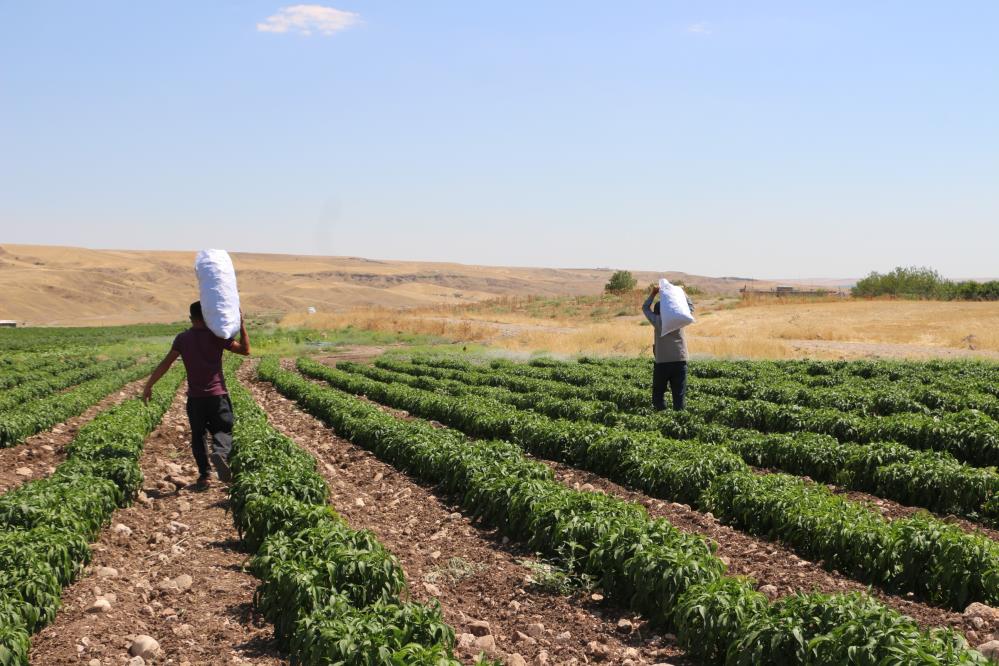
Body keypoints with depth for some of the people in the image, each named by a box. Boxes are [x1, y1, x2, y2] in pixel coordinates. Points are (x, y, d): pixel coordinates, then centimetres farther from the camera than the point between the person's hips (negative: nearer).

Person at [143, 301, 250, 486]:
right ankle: (220, 453, -25)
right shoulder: (216, 336, -3)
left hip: (195, 397, 2)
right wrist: (241, 325, 3)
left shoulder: (182, 338, 3)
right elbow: (245, 350, -1)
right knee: (223, 430, 7)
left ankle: (203, 474, 4)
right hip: (217, 395, -2)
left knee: (198, 435, 13)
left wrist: (149, 385, 0)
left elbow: (166, 363, -3)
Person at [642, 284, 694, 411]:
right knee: (679, 393, 4)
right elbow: (690, 306, 20)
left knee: (658, 392, 10)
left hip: (662, 363, -2)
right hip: (680, 362, 2)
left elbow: (645, 307, 16)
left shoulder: (657, 321, -1)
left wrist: (653, 293, 17)